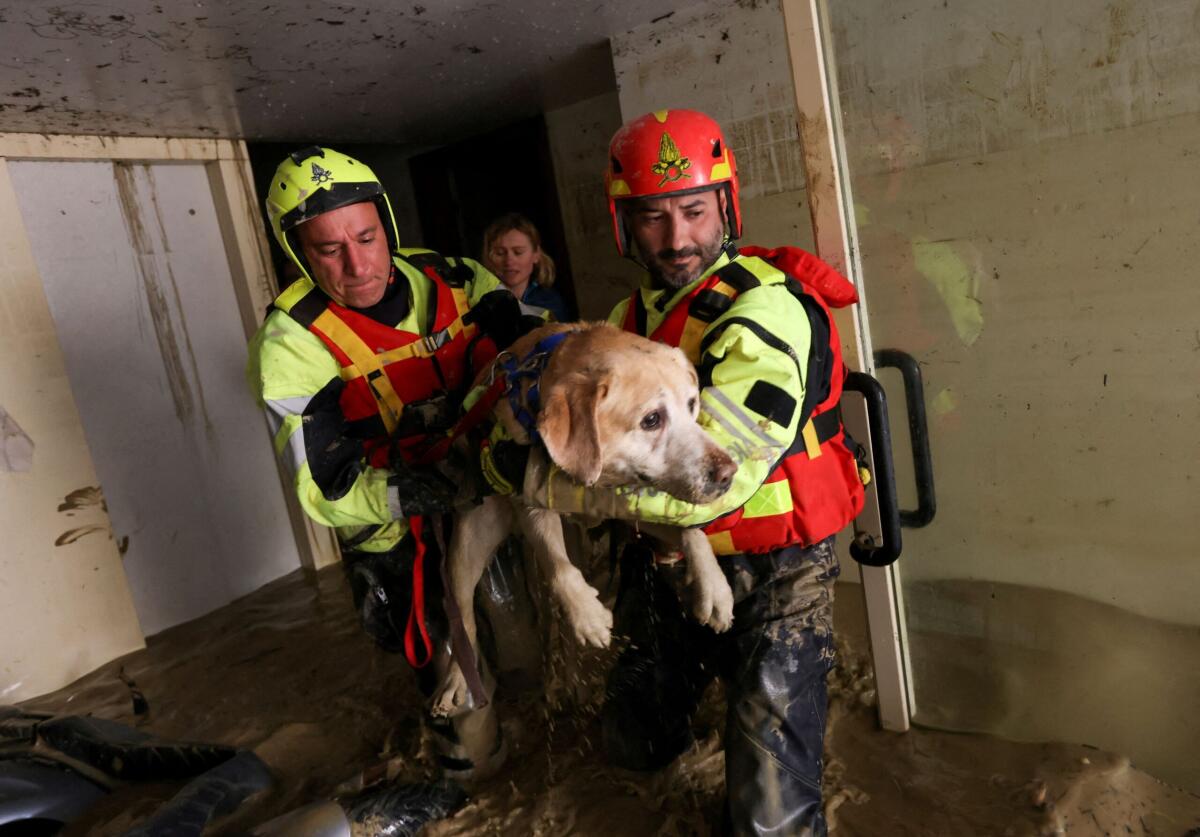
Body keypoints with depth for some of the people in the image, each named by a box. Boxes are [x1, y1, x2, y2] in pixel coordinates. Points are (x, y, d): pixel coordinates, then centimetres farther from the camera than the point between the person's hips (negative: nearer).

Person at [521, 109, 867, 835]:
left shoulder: (766, 310, -25)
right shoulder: (632, 315, 2)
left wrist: (547, 484, -25)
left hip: (772, 572, -7)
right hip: (674, 560, 7)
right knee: (635, 742, 25)